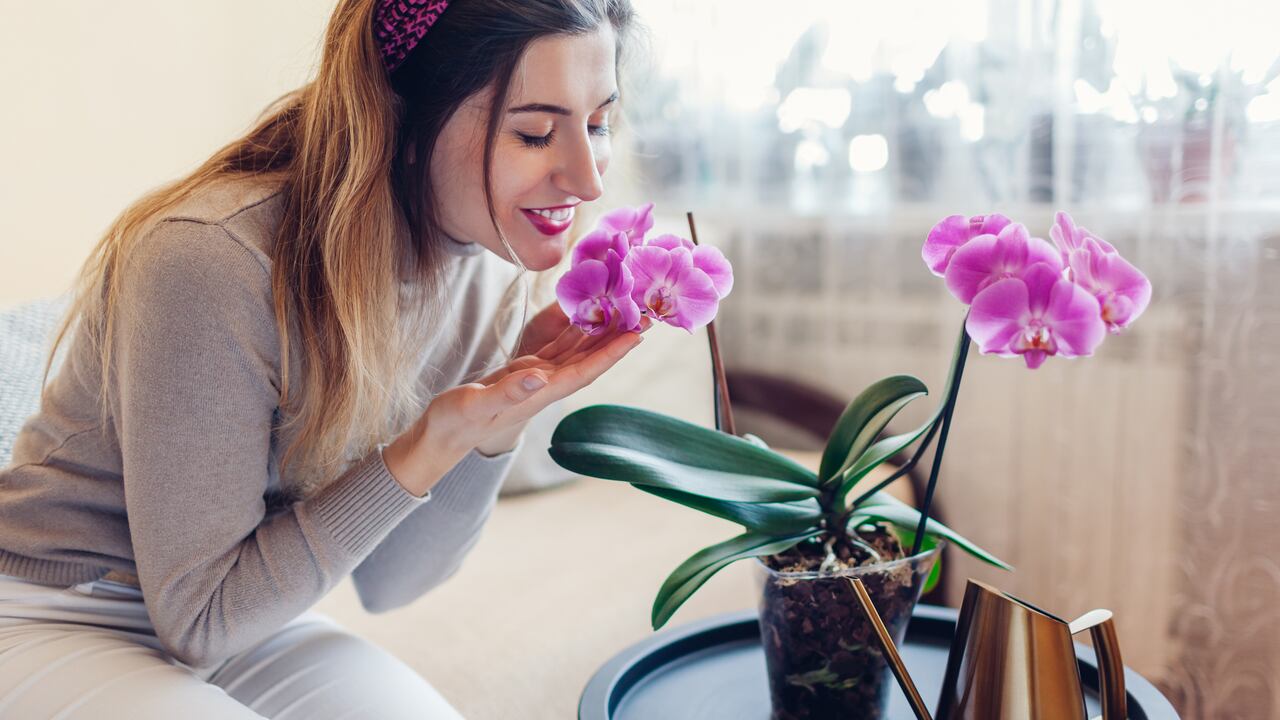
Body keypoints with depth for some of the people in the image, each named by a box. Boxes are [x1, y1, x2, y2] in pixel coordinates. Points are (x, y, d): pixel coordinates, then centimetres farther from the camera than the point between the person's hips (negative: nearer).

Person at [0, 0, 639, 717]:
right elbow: (201, 616, -20)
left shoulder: (483, 271, -9)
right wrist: (431, 448, -30)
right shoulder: (211, 261, -29)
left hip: (249, 622, 5)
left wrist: (500, 424, -20)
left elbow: (387, 582, -3)